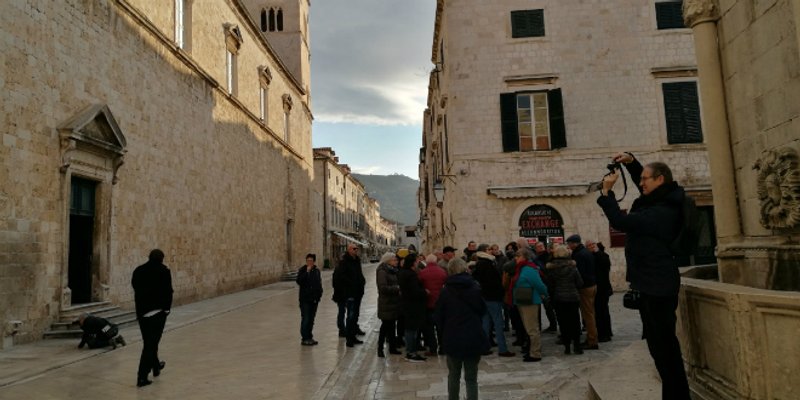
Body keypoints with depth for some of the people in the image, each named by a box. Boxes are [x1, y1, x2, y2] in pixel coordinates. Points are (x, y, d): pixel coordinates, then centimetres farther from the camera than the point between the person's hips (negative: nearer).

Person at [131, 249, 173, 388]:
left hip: (141, 310, 5)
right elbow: (168, 291, -9)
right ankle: (142, 376, -3)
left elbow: (135, 289, 11)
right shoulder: (163, 270, -7)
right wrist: (166, 307, 2)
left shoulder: (138, 270, 8)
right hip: (157, 311, -5)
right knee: (151, 343, -1)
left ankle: (156, 366, 38)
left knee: (148, 341, 19)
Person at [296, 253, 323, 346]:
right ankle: (304, 338, 1)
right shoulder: (302, 270, -6)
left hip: (314, 299, 5)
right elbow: (298, 281, -20)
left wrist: (319, 293, 7)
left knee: (311, 319, 12)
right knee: (305, 319, -7)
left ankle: (309, 337, 21)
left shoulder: (317, 271, 8)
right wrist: (307, 272, -24)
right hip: (305, 299, -5)